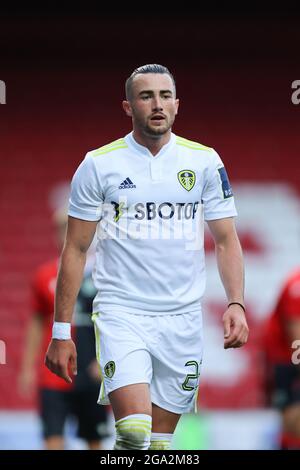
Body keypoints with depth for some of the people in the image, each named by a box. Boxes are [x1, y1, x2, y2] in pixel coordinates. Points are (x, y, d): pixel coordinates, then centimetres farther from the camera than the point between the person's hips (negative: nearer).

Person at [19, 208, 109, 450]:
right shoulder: (45, 275, 6)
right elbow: (37, 323, 14)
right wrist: (28, 368, 10)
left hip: (91, 376, -1)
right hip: (53, 376, 1)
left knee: (95, 441, 9)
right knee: (53, 440, -9)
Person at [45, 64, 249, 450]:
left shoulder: (204, 161, 5)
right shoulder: (99, 164, -1)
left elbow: (226, 240, 8)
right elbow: (76, 249, 3)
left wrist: (236, 304, -8)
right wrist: (61, 331, 0)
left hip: (182, 317, 3)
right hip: (120, 313, -3)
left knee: (159, 441, 6)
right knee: (133, 432, -22)